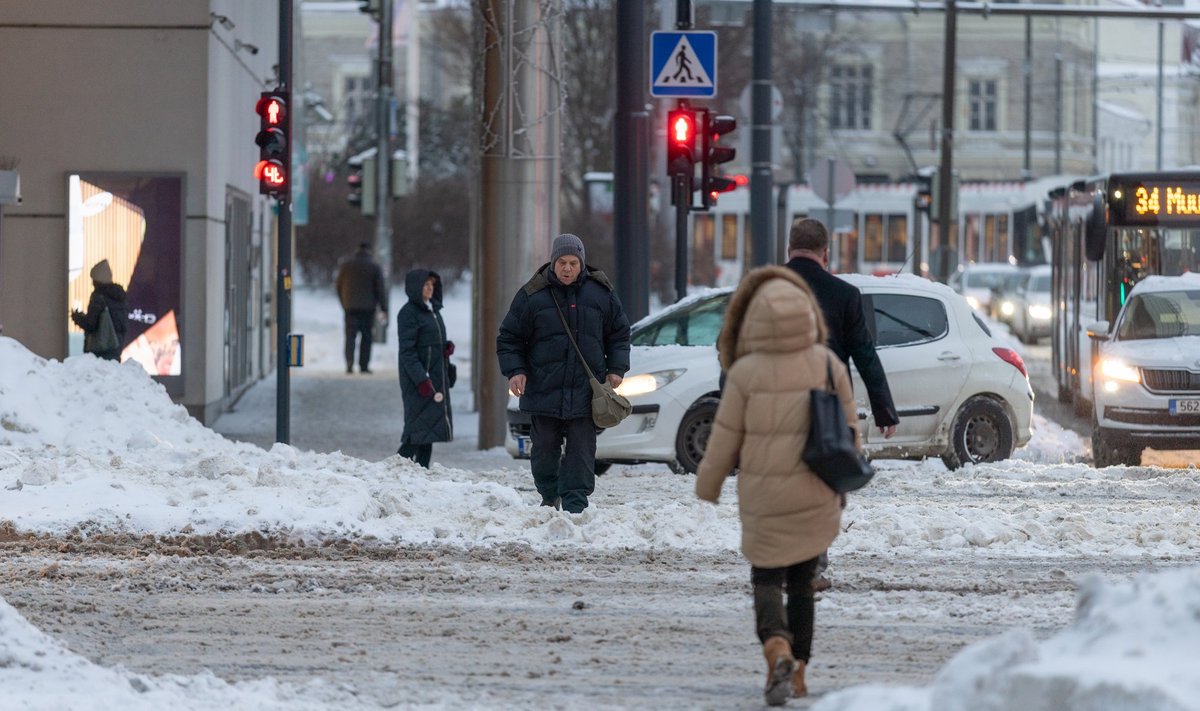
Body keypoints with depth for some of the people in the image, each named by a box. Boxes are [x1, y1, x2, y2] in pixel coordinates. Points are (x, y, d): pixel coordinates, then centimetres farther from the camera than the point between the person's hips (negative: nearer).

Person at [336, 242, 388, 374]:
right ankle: (364, 365, 5)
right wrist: (384, 308, 0)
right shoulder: (374, 266, -3)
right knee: (366, 336, 6)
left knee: (350, 335, 1)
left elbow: (339, 286, 9)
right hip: (368, 307, -1)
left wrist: (344, 303, 20)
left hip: (350, 307, 1)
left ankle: (349, 362, -17)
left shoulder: (346, 264, 5)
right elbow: (380, 289, -4)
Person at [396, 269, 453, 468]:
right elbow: (407, 351, -16)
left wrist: (448, 347, 1)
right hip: (418, 382, -9)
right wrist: (422, 379, -23)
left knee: (430, 428, 8)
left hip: (437, 380, 9)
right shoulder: (409, 313, -10)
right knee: (417, 428, -12)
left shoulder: (433, 310, 16)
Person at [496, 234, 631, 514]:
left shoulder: (601, 292, 4)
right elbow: (509, 338, 5)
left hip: (585, 390, 0)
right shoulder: (532, 295, -1)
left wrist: (616, 368, 5)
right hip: (544, 389, 0)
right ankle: (550, 496, 25)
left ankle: (575, 505, -1)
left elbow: (619, 333, 15)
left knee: (581, 449, -3)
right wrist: (515, 370, -8)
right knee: (545, 448, 6)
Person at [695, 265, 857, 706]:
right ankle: (798, 671, 18)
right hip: (816, 497, 2)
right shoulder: (827, 364, -6)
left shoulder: (745, 373, -13)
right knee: (802, 580, 18)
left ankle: (777, 649, -19)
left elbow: (724, 439, -5)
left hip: (763, 496, -2)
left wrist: (707, 488, 10)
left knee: (767, 580, 9)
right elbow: (848, 429, 3)